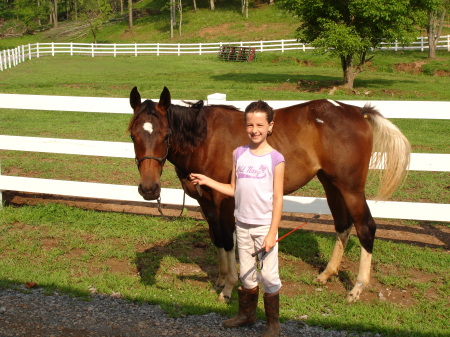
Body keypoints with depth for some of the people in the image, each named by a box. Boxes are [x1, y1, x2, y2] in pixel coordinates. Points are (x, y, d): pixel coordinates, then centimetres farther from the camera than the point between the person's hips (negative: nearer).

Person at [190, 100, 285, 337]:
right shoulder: (239, 154, 2)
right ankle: (247, 313, 36)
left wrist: (272, 234, -13)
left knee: (268, 276, 2)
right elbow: (234, 190, 8)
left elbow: (278, 198, -11)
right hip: (242, 225, 4)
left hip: (265, 226, -4)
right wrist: (207, 181, -2)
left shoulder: (275, 159, -11)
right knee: (246, 273, 17)